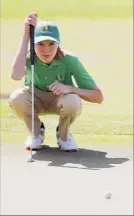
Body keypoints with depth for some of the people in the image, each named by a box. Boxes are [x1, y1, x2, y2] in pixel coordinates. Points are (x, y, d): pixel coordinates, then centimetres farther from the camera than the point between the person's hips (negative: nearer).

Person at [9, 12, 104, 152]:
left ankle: (63, 134, -2)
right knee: (16, 97, -33)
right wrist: (26, 35, -47)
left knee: (72, 101, -36)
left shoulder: (69, 60, -26)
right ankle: (36, 131, -2)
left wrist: (69, 88, -41)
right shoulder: (28, 56, -25)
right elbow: (16, 75, -50)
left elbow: (98, 97, -24)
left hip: (61, 100, -1)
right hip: (35, 101, 1)